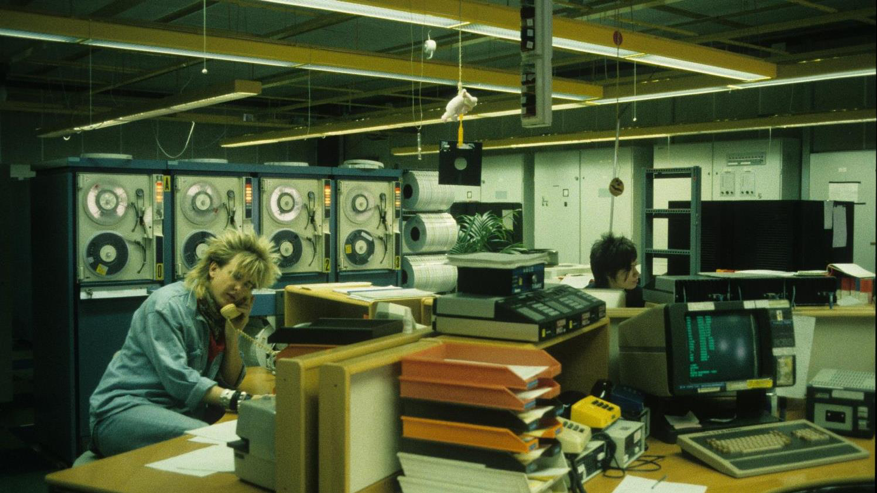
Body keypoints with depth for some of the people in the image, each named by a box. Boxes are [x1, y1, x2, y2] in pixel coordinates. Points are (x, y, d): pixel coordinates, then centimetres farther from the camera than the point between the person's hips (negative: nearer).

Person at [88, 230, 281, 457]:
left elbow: (230, 382, 10)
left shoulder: (218, 315, 10)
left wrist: (232, 333, -4)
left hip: (180, 410, 7)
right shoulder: (167, 306, -13)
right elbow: (177, 378, -24)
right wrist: (236, 399, -33)